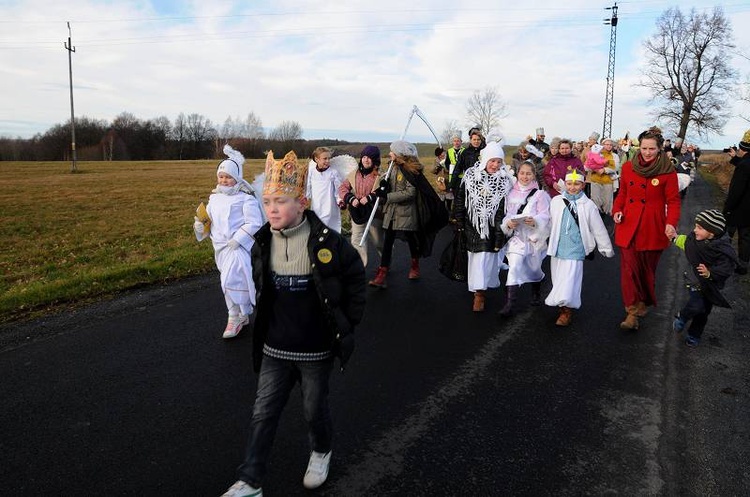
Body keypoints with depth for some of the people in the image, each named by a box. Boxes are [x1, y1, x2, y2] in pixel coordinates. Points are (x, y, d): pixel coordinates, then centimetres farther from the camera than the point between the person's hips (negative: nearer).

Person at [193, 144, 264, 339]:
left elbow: (254, 223, -15)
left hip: (239, 248, -7)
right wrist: (201, 227, -6)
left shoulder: (246, 198, -11)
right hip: (221, 247, 7)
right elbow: (208, 220, 16)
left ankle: (235, 317, 4)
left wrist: (236, 240, -20)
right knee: (228, 281, 14)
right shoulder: (214, 197, 10)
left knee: (231, 281, -14)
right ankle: (242, 315, 29)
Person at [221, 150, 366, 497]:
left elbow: (355, 278, -5)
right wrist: (265, 323, 12)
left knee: (314, 409, 15)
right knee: (263, 413, 8)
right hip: (274, 349, 3)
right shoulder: (262, 243, -4)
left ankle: (321, 451, 46)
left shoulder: (327, 243, -18)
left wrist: (347, 322, -2)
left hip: (315, 350, -3)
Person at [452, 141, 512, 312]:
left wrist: (501, 232, -7)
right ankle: (479, 288, 22)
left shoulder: (504, 180, -5)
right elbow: (460, 199, 2)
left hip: (492, 226, -1)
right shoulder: (470, 175, -4)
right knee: (475, 255, 8)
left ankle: (480, 292, 5)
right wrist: (459, 222, 2)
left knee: (486, 255, -4)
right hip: (472, 224, 1)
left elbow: (505, 207, -4)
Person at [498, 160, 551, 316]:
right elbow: (506, 214, 4)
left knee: (534, 268, 14)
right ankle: (509, 303, -16)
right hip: (516, 235, 0)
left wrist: (535, 221, -28)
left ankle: (536, 294, 45)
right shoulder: (511, 193, 6)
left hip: (534, 235, 0)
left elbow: (544, 216, -8)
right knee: (514, 266, -16)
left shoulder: (540, 194, -1)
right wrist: (508, 222, -17)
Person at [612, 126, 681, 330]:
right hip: (629, 225, 2)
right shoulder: (628, 167, 2)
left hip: (653, 228, -2)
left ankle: (644, 303, 34)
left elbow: (673, 201, -5)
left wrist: (671, 223, -19)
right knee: (629, 269, -4)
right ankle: (632, 312, 3)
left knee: (648, 269, 12)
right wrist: (617, 210, -3)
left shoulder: (667, 171, -6)